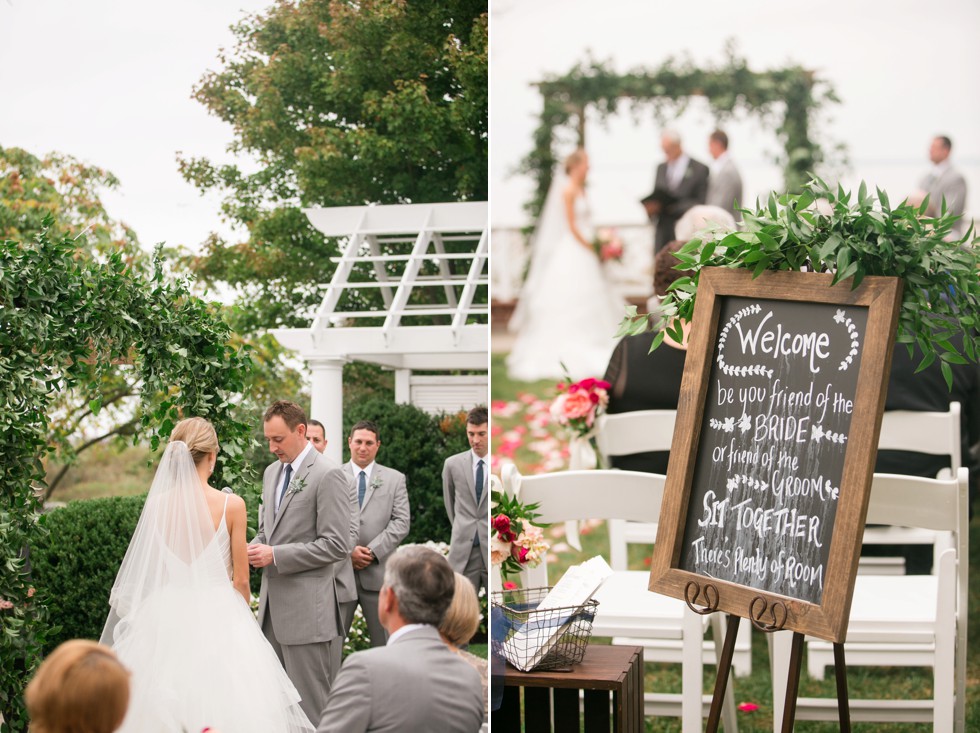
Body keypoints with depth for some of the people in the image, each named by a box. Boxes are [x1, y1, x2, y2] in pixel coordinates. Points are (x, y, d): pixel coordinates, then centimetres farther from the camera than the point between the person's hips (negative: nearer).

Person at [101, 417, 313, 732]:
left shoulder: (157, 504, -2)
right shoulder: (231, 505, -9)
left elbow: (148, 575, 5)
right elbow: (240, 580, -4)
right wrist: (241, 618, 13)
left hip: (167, 618, 3)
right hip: (219, 617, -3)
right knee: (221, 706, 4)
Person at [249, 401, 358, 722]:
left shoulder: (329, 475, -11)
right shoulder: (272, 472, 14)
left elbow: (337, 545, -16)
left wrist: (275, 555, -17)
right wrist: (257, 547, 2)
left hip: (308, 609, -8)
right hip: (273, 604, 8)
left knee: (310, 706, -3)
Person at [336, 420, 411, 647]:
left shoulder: (395, 479, 9)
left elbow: (402, 522, 0)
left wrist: (373, 551, -10)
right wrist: (348, 550, -12)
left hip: (378, 572, 1)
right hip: (340, 571, 0)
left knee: (384, 643, 6)